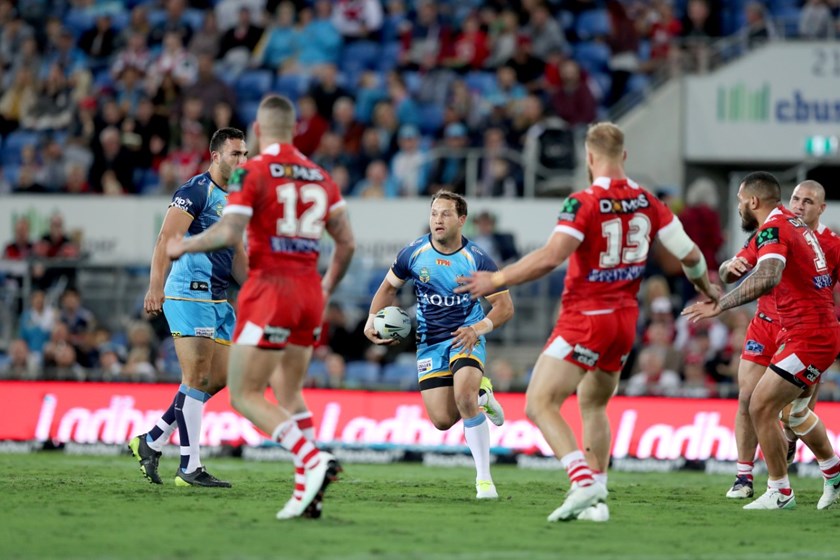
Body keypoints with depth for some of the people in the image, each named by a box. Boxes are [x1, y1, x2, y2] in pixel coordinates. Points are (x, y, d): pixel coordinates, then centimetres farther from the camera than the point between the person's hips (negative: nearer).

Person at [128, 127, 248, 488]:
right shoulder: (196, 191, -9)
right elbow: (167, 238, -18)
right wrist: (156, 286, -29)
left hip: (217, 299, 9)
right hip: (188, 293, -9)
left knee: (219, 378, 7)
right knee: (197, 377, -11)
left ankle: (151, 442, 15)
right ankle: (190, 468, -9)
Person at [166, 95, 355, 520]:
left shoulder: (253, 172, -6)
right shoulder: (319, 177, 12)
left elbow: (228, 233, -15)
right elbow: (346, 243, 12)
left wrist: (182, 246, 1)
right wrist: (327, 290, 26)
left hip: (270, 289, -6)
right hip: (309, 293, 6)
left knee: (245, 395, -3)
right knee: (289, 394, 15)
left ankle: (312, 461, -21)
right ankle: (307, 487, 2)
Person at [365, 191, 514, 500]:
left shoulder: (478, 260, -13)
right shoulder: (414, 253, -5)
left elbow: (505, 306, -7)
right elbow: (389, 286, 12)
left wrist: (478, 328, -24)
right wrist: (372, 320, -3)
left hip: (466, 338, -3)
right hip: (429, 343, 3)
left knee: (463, 395, -30)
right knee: (442, 420, -5)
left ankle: (484, 478, -19)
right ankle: (480, 395, 31)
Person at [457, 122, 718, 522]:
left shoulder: (584, 203, -15)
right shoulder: (647, 203, 3)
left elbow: (549, 257, -26)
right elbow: (690, 254, 9)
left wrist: (497, 279, -17)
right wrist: (706, 289, 29)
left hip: (586, 317, -7)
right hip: (625, 320, 7)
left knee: (540, 404, -8)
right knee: (593, 405, 22)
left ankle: (583, 481, -24)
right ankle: (596, 500, 18)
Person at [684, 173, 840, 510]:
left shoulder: (773, 229, -17)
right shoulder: (795, 225, 12)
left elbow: (767, 277, -36)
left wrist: (720, 305, -38)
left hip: (807, 338, -10)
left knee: (761, 408, -9)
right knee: (795, 411, 25)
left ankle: (780, 494, 0)